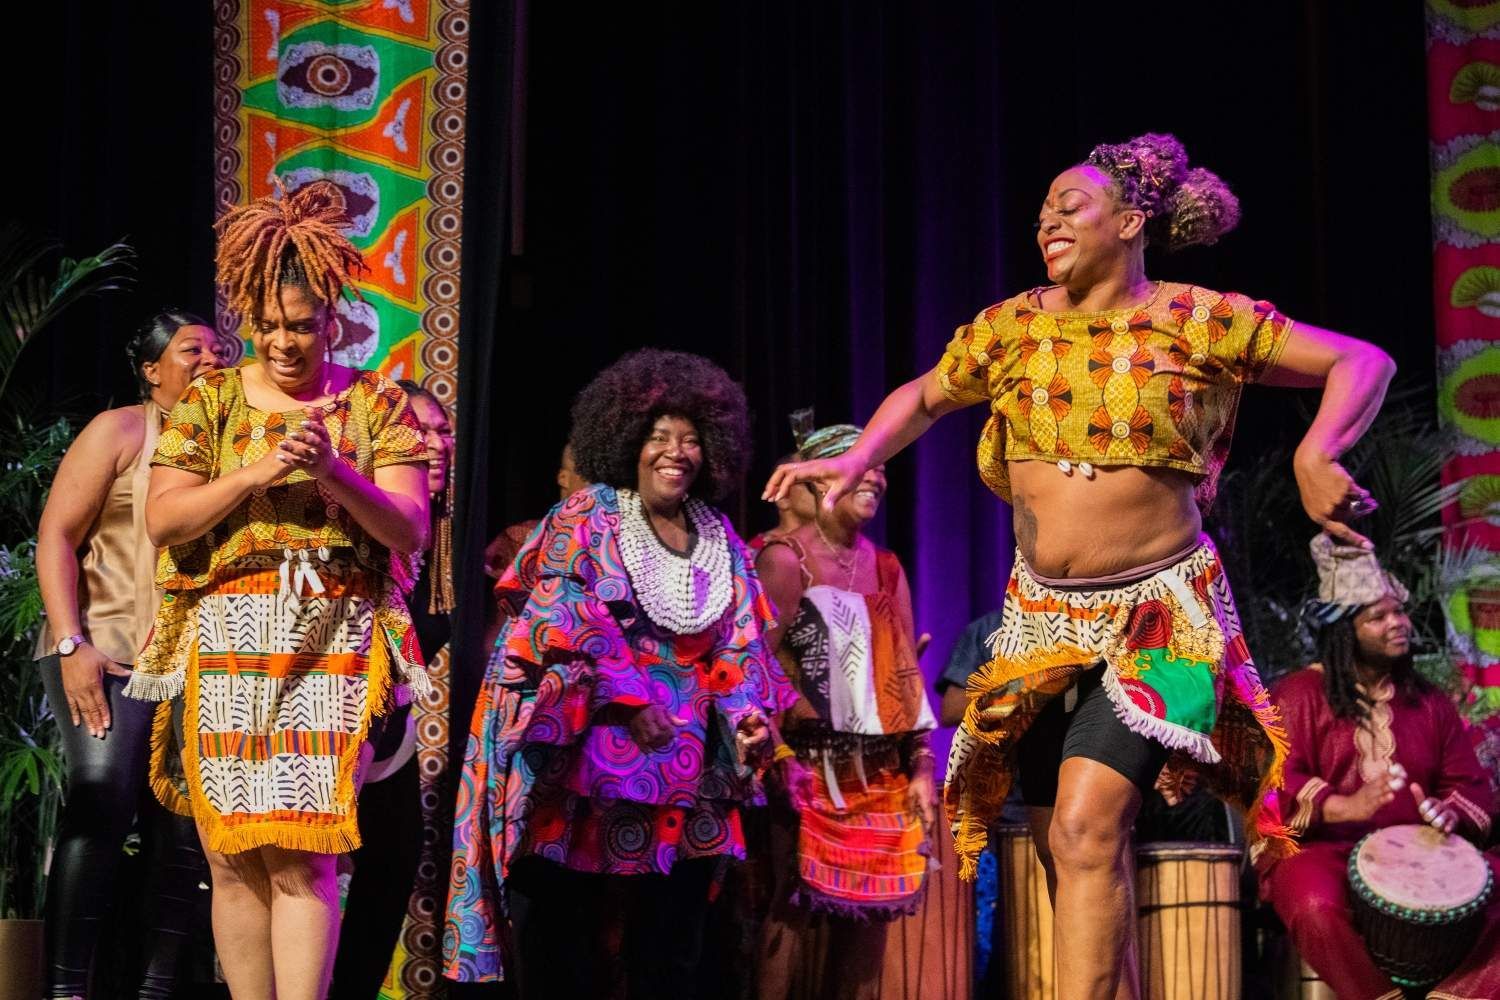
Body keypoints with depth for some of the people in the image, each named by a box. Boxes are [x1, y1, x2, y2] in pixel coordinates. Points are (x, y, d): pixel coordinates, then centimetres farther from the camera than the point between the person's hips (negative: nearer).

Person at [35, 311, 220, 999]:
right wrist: (71, 644, -14)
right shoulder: (119, 431, 2)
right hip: (109, 651, -5)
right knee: (102, 799, -21)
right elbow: (55, 536, -3)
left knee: (188, 827, -1)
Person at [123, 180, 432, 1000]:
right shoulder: (210, 401, 10)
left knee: (302, 858, -11)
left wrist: (336, 473, -16)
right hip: (226, 641, 2)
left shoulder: (376, 404, 7)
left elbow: (410, 533, 0)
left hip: (333, 644, -1)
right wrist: (254, 475, -12)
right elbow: (162, 520, 1)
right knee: (234, 862, 1)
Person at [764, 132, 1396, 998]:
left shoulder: (1197, 321, -7)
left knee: (1088, 827, -20)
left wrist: (1315, 455, -23)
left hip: (1157, 612, -5)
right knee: (1069, 851, 9)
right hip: (1043, 617, 5)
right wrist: (855, 461, 3)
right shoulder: (1013, 327, 4)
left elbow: (1363, 363, -6)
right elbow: (924, 397, 20)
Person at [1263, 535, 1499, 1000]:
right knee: (1318, 908, -38)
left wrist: (1451, 813, -9)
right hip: (1320, 849, -4)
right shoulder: (1298, 695, 2)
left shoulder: (1430, 703, 18)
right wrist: (1344, 808, -27)